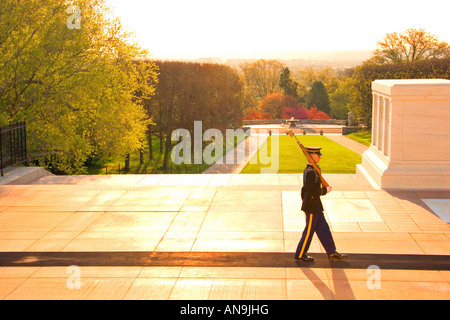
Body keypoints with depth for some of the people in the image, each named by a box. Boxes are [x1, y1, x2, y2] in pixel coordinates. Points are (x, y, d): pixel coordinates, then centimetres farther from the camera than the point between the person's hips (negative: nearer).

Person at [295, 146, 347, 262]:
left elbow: (305, 189, 18)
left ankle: (332, 253, 22)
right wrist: (325, 190, -16)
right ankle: (300, 254, 14)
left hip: (315, 207, 10)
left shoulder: (308, 170, 10)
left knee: (323, 229, 14)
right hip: (312, 207, -10)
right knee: (309, 231, 2)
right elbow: (311, 191, -26)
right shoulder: (311, 172, -22)